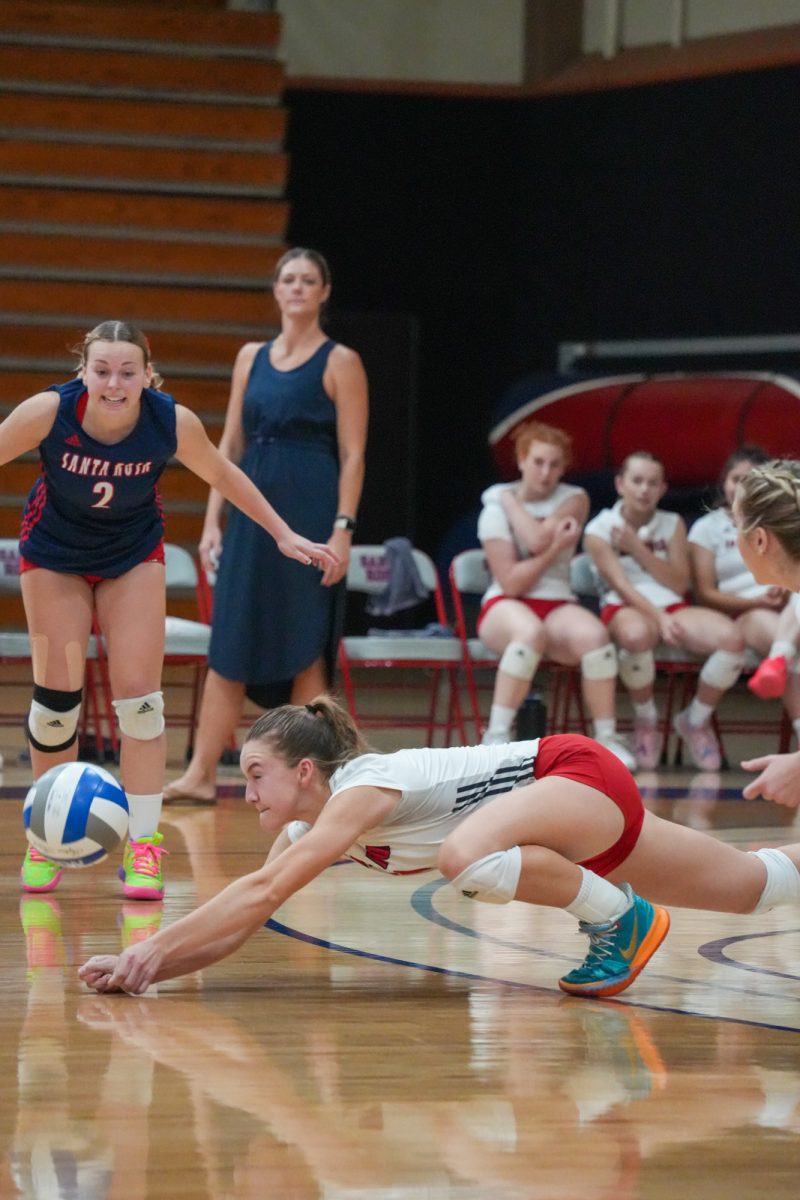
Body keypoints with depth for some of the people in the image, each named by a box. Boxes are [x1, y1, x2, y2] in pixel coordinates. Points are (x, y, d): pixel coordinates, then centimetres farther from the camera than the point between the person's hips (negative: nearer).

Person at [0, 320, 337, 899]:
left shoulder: (174, 423, -26)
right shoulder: (49, 411, -31)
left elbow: (222, 474, -6)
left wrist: (283, 533, 0)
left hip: (134, 552, 1)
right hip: (55, 551, 0)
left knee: (139, 697, -8)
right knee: (56, 696, 0)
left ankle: (144, 843, 0)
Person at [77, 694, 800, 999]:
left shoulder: (363, 789, -28)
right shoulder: (308, 828, -3)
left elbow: (262, 891, -37)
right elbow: (236, 924, -6)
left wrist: (153, 949, -37)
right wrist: (147, 964, -22)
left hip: (587, 775, -9)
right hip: (566, 817, 9)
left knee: (467, 857, -36)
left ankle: (621, 922, -15)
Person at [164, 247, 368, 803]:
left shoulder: (340, 362, -2)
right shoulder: (252, 357, 12)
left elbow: (353, 454, -6)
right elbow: (231, 444, 14)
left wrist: (343, 529, -14)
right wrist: (213, 519, 7)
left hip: (310, 512, -5)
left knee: (305, 651, -2)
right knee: (229, 644, 2)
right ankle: (201, 774, 3)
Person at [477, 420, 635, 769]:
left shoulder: (573, 500, 6)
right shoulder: (495, 508, 0)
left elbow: (539, 540, -15)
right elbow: (511, 582, -10)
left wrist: (512, 501, -2)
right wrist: (555, 549, -17)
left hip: (557, 605, 2)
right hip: (505, 606, -2)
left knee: (594, 634, -34)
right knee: (531, 631, -40)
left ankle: (607, 738, -22)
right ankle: (496, 736, -32)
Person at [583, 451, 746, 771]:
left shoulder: (672, 525, 14)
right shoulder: (600, 529, 2)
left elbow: (680, 584, 5)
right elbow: (621, 585, -10)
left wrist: (638, 549, -5)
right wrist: (659, 618, -26)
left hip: (671, 607, 4)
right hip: (625, 608, -4)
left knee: (732, 638, -28)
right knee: (637, 634, -44)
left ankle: (695, 720, -3)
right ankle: (645, 719, -15)